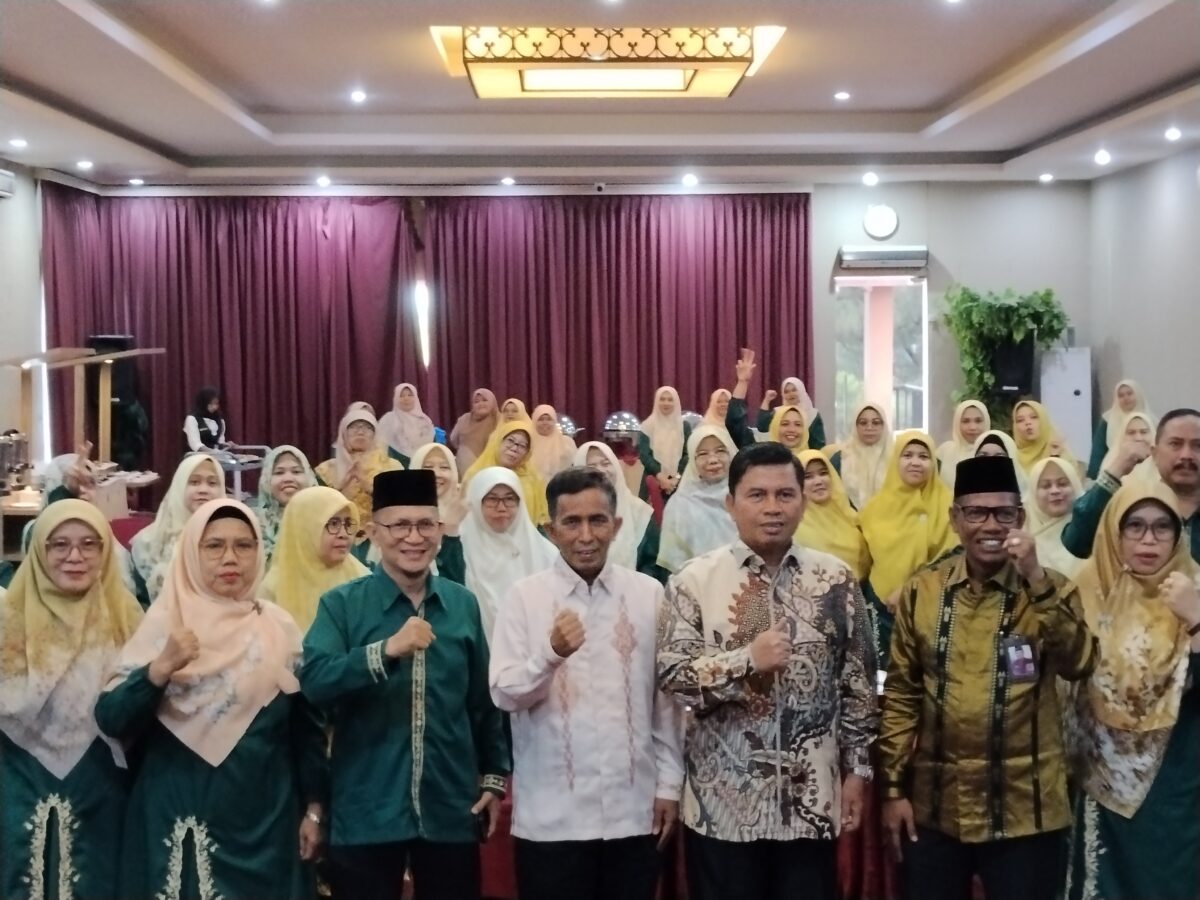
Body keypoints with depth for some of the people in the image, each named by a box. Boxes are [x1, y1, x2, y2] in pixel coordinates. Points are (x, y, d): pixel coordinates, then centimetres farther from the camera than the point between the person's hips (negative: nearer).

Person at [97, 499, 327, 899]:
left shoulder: (280, 628, 1)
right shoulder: (164, 622, -4)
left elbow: (307, 724, 6)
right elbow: (111, 720, -10)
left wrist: (313, 807, 4)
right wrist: (161, 668, -24)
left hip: (266, 817, 2)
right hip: (179, 817, -2)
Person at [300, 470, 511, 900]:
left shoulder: (463, 604, 4)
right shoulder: (341, 604, -4)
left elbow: (483, 699, 11)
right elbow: (313, 682, -19)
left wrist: (494, 776, 10)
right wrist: (387, 649, -30)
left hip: (451, 810, 3)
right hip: (366, 815, -2)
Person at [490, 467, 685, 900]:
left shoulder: (648, 593, 2)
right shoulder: (524, 596, -3)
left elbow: (666, 696, 6)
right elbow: (504, 694, -8)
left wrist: (669, 782, 4)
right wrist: (552, 654, -25)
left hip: (634, 811, 2)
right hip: (552, 816, -2)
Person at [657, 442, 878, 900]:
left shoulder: (836, 580, 2)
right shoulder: (694, 580, -4)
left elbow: (858, 682, 6)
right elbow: (671, 674, -10)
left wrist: (857, 768, 5)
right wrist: (748, 660, -21)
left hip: (812, 796, 2)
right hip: (723, 799, -1)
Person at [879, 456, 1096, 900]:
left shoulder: (1051, 589, -1)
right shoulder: (922, 590, 2)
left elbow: (1078, 664, -18)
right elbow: (901, 693, 5)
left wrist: (1036, 581, -24)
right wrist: (894, 786, 3)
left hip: (1023, 810, -1)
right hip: (933, 806, 2)